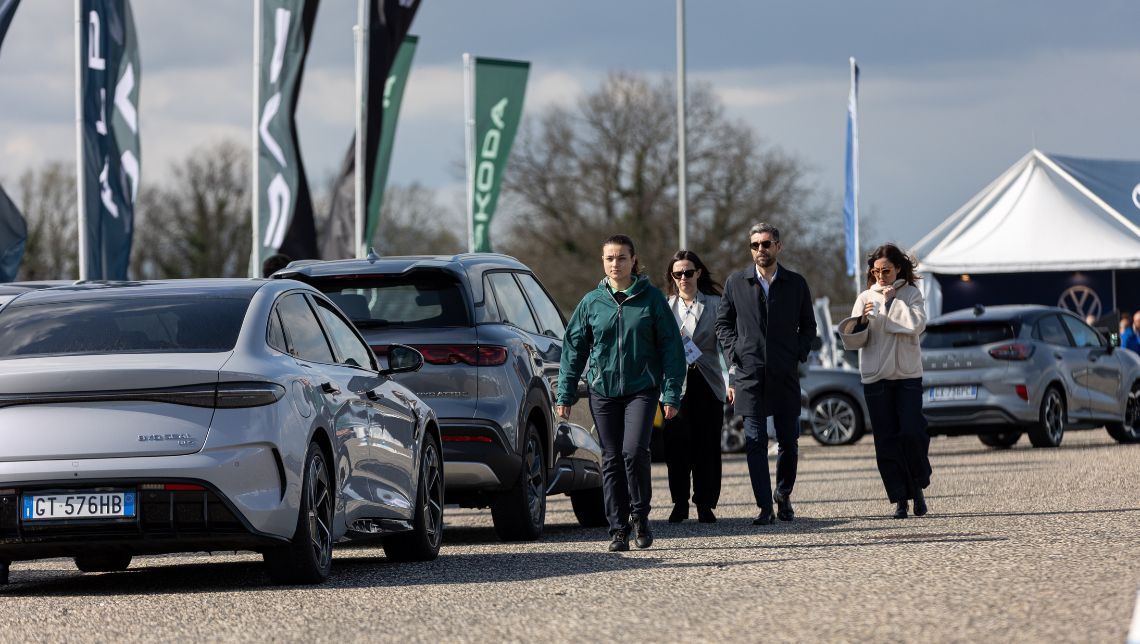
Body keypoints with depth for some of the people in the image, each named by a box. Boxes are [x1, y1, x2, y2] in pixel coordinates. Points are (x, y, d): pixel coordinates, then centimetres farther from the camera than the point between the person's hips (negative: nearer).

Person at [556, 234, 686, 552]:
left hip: (642, 388, -2)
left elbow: (671, 347, 1)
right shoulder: (591, 302, 5)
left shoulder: (651, 299, 0)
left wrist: (671, 394, -5)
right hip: (603, 391, 2)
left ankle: (640, 514, 3)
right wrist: (565, 395, 4)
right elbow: (573, 349, 9)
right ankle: (619, 529, 9)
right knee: (612, 460, 3)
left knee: (634, 451, -18)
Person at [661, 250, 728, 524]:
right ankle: (679, 504, 6)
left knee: (708, 447, -1)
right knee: (677, 446, -3)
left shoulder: (715, 304, 7)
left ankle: (706, 504, 6)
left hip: (707, 384, -1)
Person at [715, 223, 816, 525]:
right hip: (749, 374, -1)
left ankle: (783, 494, 29)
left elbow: (808, 325, 15)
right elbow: (723, 323, 12)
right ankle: (765, 508, -3)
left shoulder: (796, 284, 7)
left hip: (785, 375, 1)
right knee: (755, 443, -5)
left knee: (789, 441, 6)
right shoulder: (736, 283, 6)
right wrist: (736, 352, -1)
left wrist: (799, 354, 1)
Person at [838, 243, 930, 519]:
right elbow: (852, 341, 3)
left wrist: (892, 301, -10)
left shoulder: (911, 294, 4)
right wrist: (862, 321, -16)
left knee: (911, 432, -12)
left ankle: (918, 487, 11)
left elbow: (917, 324, -14)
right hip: (875, 377, 2)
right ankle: (900, 499, 3)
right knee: (886, 440, -1)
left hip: (908, 375, -2)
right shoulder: (865, 298, 8)